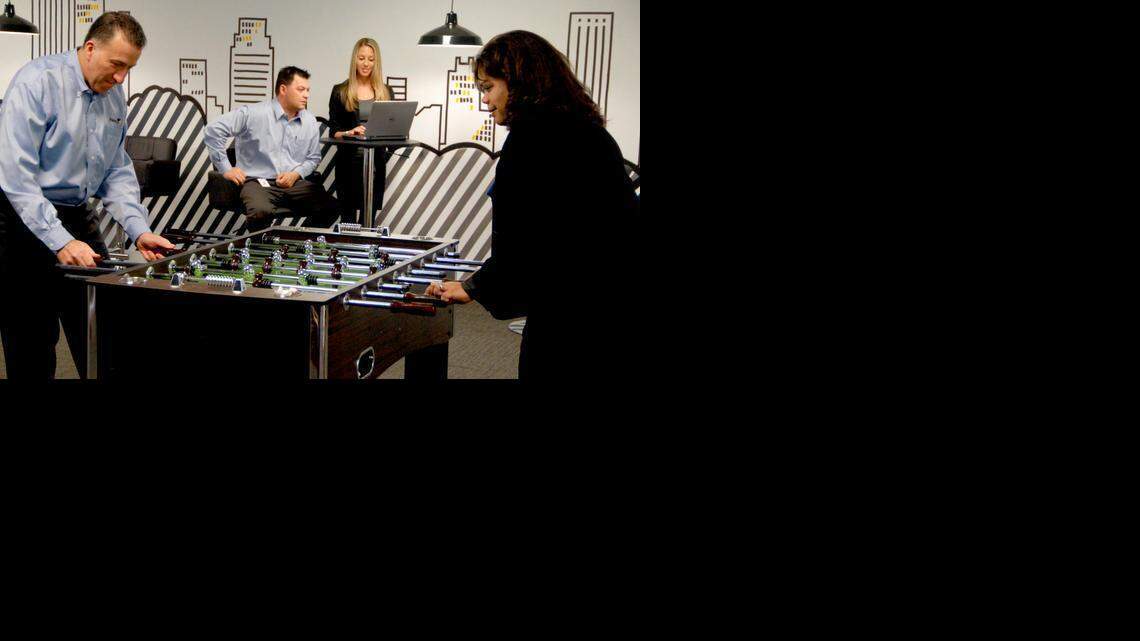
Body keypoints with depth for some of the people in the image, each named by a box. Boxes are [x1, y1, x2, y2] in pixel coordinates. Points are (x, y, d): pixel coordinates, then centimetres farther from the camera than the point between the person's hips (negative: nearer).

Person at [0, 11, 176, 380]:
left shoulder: (114, 96, 6)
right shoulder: (37, 82, -16)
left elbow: (118, 173, 10)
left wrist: (139, 230, -4)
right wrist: (60, 242, -26)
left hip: (80, 219, 7)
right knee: (33, 349, 1)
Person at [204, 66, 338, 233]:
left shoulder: (310, 122, 10)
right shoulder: (253, 114, -5)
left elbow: (314, 157, 20)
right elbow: (213, 131, -5)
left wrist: (296, 174, -1)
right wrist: (226, 169, -5)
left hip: (294, 183, 5)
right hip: (258, 182, -5)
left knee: (330, 206, -20)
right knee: (261, 212, -38)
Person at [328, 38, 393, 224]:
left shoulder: (386, 92, 10)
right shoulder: (340, 91, 4)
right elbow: (333, 131, 1)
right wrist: (349, 132, -20)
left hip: (375, 161, 2)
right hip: (348, 161, -2)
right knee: (347, 215, -2)